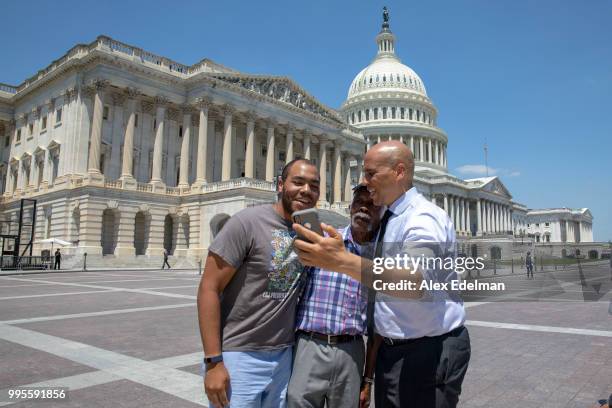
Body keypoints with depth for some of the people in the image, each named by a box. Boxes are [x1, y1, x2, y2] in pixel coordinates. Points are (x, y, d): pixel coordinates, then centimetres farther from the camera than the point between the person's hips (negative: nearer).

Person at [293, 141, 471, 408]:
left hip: (429, 353, -8)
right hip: (391, 349, 8)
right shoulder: (388, 220, 8)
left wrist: (343, 261, -50)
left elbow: (416, 282, -39)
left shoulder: (424, 218, -20)